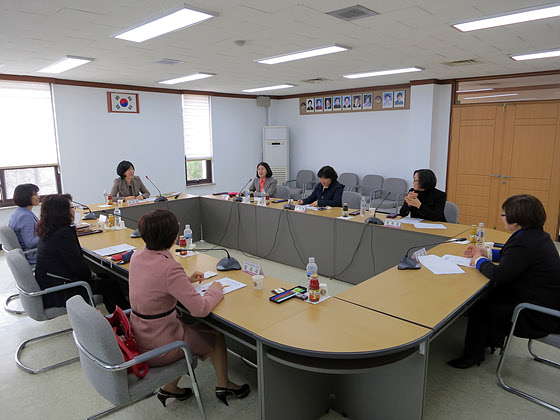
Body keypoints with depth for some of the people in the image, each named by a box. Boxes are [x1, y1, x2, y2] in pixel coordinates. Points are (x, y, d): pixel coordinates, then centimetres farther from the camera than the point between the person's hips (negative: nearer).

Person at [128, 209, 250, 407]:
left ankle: (170, 387, 30)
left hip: (138, 337, 7)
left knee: (192, 327, 27)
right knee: (217, 334, 14)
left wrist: (186, 280, 10)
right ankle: (223, 385, 35)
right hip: (158, 348, -7)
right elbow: (201, 309, -26)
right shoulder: (170, 268, -30)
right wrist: (215, 290, -8)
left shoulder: (137, 256, -5)